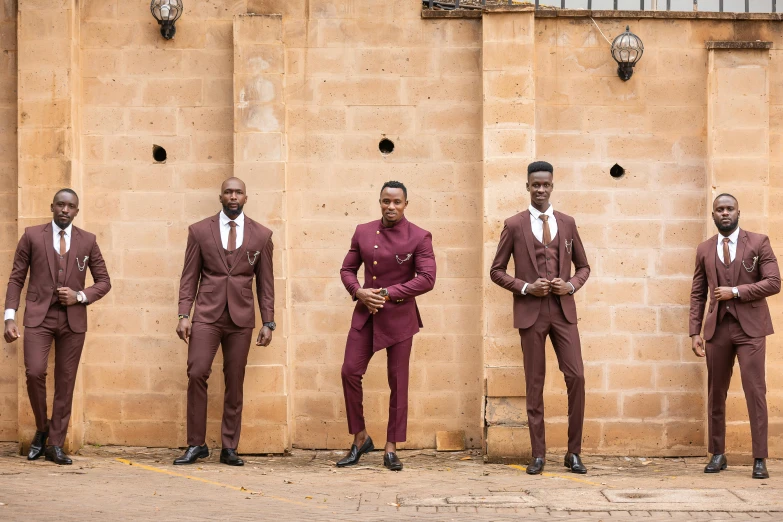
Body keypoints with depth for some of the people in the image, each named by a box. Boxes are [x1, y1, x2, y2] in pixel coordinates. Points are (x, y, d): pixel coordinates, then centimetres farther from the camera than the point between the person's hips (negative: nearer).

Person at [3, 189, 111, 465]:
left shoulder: (87, 241, 8)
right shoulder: (32, 235, 5)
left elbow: (104, 281, 11)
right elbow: (16, 279, 4)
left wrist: (80, 296, -8)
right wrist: (10, 317, -6)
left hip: (73, 319, 2)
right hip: (39, 316, -1)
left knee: (65, 381, 2)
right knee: (34, 372, -17)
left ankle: (55, 445, 11)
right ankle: (42, 428, 9)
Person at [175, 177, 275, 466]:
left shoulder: (261, 235, 7)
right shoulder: (199, 231, 5)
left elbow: (265, 282, 8)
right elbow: (189, 277, 5)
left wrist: (268, 323, 4)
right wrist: (183, 315, -3)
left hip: (241, 318, 1)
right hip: (207, 315, -1)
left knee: (235, 382, 3)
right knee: (197, 374, -12)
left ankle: (229, 448, 12)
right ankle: (196, 444, 0)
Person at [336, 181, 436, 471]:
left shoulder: (419, 237, -6)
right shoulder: (363, 232, 6)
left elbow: (427, 278, -13)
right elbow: (347, 269, 12)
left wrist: (387, 293, -17)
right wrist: (358, 291, -10)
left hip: (399, 316, -3)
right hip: (365, 314, 3)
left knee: (398, 381, 3)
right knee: (350, 372, -3)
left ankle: (391, 449, 12)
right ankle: (360, 439, 15)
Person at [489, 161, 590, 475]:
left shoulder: (567, 223, 10)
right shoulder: (514, 225, 3)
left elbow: (583, 266, 17)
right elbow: (497, 271, 5)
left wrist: (571, 285, -4)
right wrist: (526, 287, -9)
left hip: (563, 310, 2)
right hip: (531, 312, -2)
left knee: (576, 377, -6)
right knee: (535, 384, 3)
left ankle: (573, 453, 7)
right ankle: (538, 455, 11)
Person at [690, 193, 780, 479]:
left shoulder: (758, 242, 1)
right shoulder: (704, 250, 9)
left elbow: (773, 282, -6)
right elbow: (698, 294, 10)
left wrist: (736, 291, -13)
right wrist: (694, 332, 3)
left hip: (750, 327, -3)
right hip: (717, 328, 3)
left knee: (755, 392, -7)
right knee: (716, 393, 7)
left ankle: (759, 459, -2)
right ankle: (718, 454, 17)